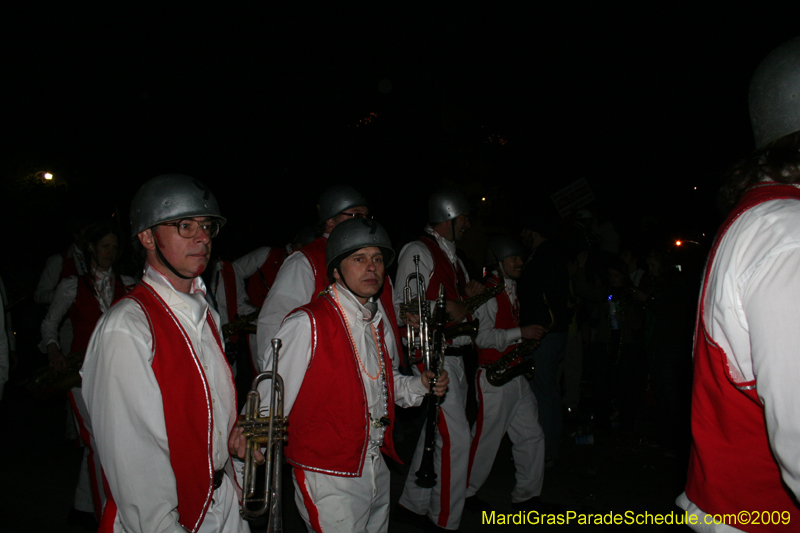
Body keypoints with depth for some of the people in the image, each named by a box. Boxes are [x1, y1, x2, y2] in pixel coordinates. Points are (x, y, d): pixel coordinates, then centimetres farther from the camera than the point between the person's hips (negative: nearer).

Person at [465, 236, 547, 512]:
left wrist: (527, 340, 11)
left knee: (531, 436, 11)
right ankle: (467, 494, 19)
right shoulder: (487, 292, -13)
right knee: (486, 438, 1)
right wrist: (521, 332, -21)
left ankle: (526, 496, 24)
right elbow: (483, 337, -21)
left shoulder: (512, 290, 16)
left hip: (516, 374, 9)